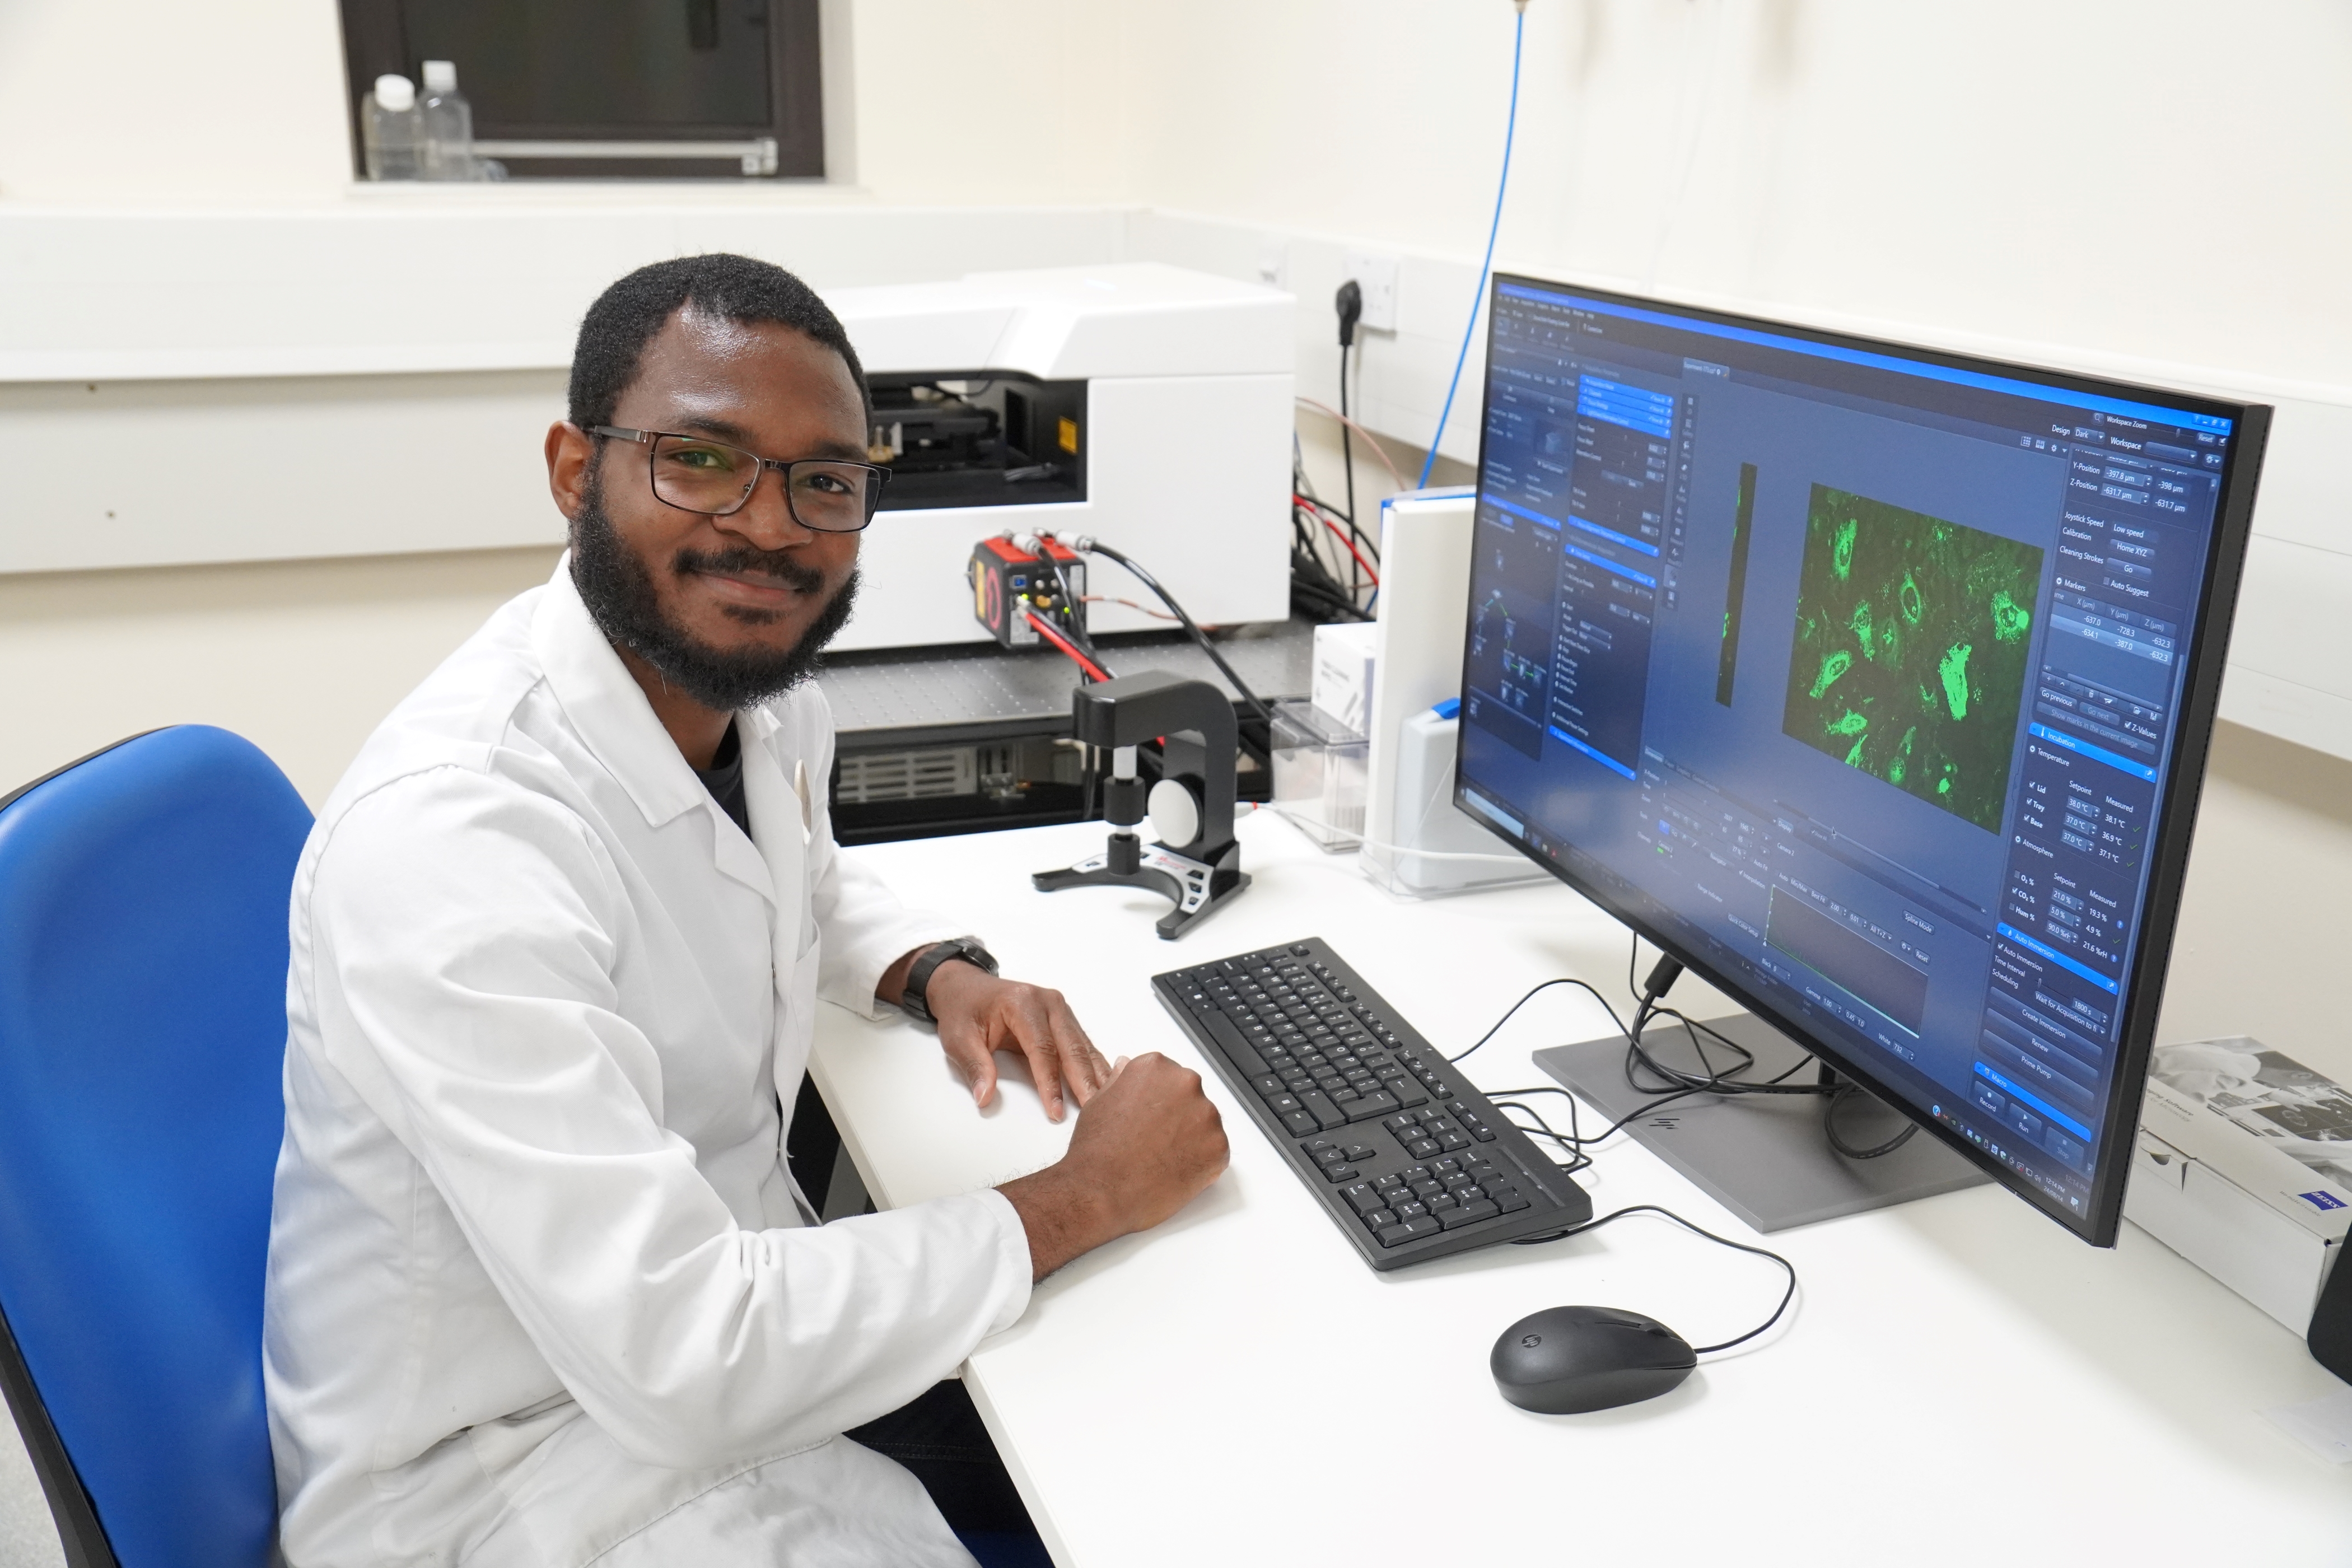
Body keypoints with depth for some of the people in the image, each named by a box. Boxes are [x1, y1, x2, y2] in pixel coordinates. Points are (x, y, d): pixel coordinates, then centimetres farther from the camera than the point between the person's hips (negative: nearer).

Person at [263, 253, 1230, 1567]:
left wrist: (941, 971, -2)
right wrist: (1081, 1201, -22)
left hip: (731, 1277, 8)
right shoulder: (447, 840, -31)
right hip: (507, 1458, -7)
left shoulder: (769, 692, -5)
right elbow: (679, 1362, -33)